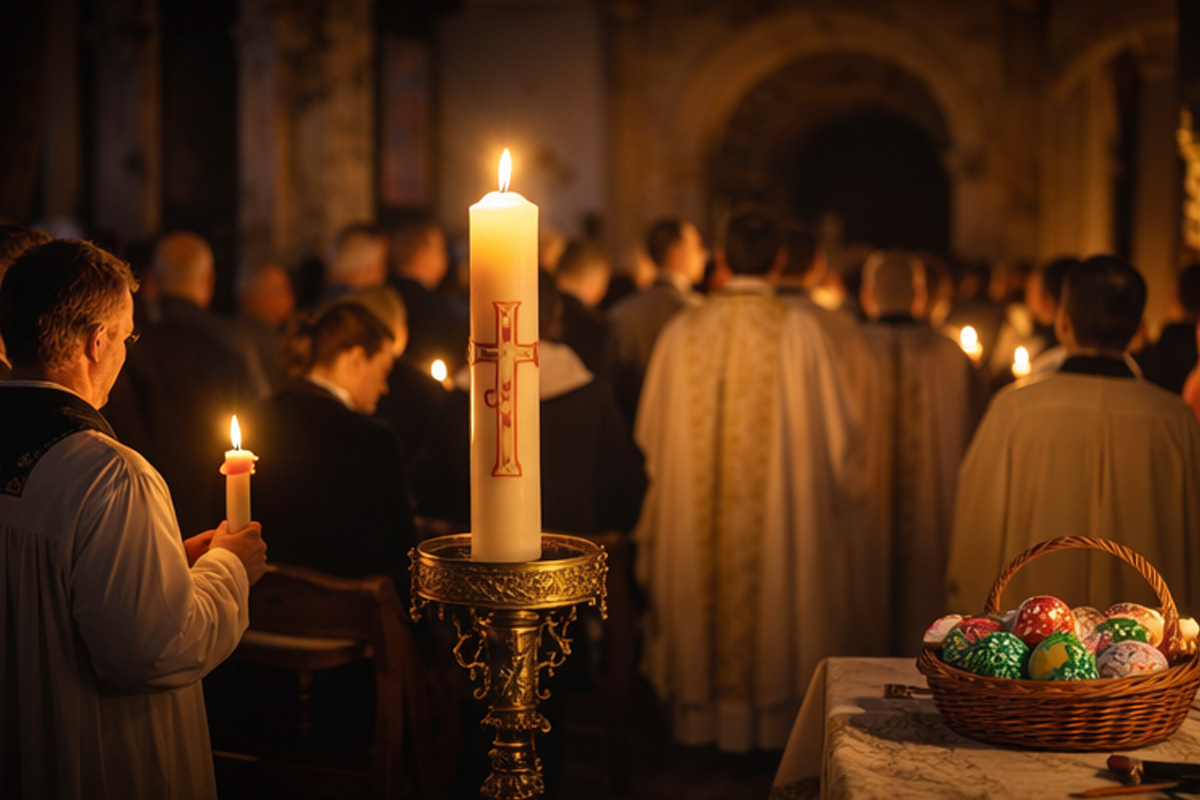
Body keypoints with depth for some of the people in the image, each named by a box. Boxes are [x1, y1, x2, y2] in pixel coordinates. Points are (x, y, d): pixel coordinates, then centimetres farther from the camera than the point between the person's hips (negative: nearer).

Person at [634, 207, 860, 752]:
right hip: (781, 515, -2)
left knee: (701, 591, 15)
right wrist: (815, 488, 13)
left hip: (692, 518, 2)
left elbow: (650, 433, 5)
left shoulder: (682, 331, -3)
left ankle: (700, 714, 23)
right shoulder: (799, 331, -9)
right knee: (775, 600, 9)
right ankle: (773, 717, 16)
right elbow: (835, 434, -4)